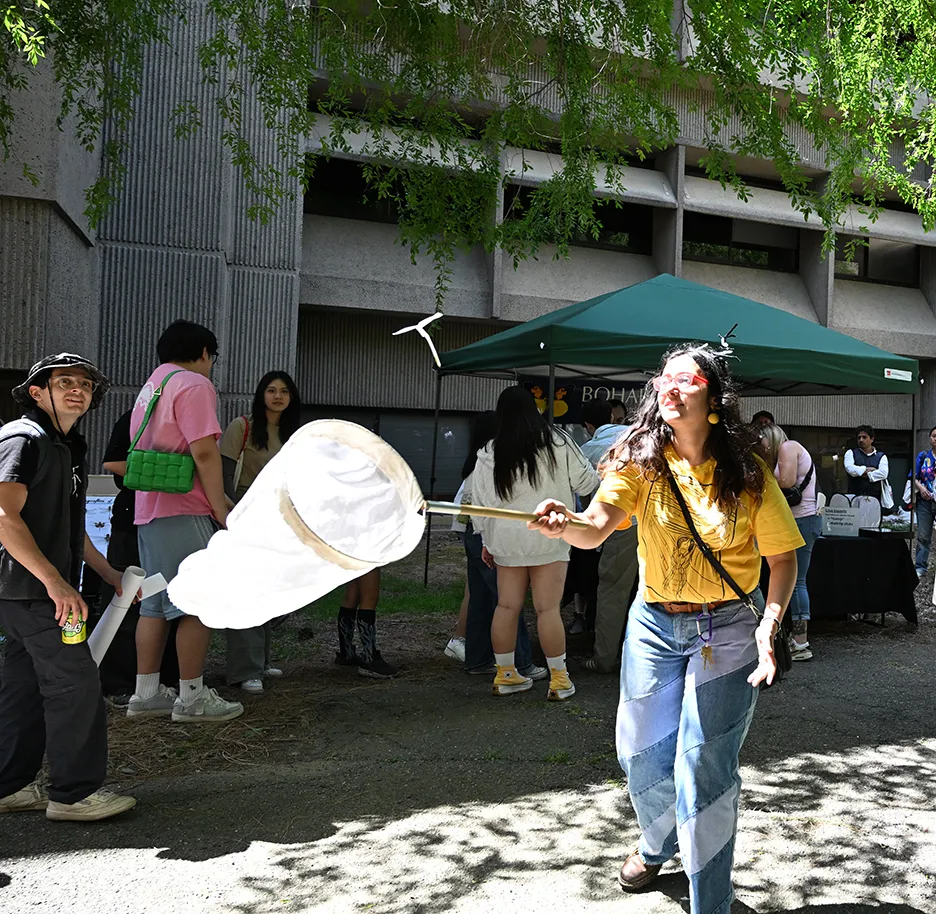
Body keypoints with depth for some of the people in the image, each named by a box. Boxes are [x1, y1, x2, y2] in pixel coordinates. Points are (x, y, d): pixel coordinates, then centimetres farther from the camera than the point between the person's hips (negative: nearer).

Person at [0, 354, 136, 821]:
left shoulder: (68, 447, 18)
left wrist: (110, 574, 22)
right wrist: (54, 582, -28)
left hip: (43, 590, 10)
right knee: (75, 682, -7)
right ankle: (74, 793, 3)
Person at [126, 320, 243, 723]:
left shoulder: (150, 387, 21)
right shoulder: (194, 385, -8)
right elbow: (204, 452, -17)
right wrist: (221, 510, -14)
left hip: (148, 510, 9)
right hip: (184, 511, -9)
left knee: (155, 603, 12)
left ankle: (146, 694, 16)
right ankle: (192, 698, 1)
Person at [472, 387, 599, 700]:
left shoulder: (490, 453, 3)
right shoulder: (557, 443, -4)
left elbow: (481, 501, 6)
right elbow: (586, 483, 1)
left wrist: (487, 540, 17)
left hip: (507, 539, 3)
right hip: (548, 536, -3)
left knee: (507, 606, 10)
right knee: (548, 609, -1)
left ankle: (505, 674, 19)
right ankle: (559, 679, 6)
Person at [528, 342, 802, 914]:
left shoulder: (747, 473, -11)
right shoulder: (640, 462, -8)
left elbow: (783, 556, -5)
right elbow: (596, 530, -21)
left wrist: (769, 623, -19)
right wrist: (566, 525, -44)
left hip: (727, 629, -3)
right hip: (654, 624, 3)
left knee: (703, 766, -5)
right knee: (642, 752, 13)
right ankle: (659, 845, 47)